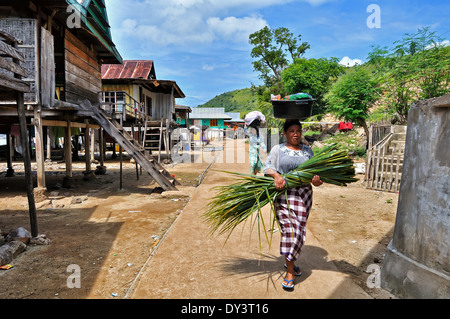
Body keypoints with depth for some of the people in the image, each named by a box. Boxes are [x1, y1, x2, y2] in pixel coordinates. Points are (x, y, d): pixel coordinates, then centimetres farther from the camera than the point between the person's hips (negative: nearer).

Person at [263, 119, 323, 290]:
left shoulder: (307, 151, 17)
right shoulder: (278, 149, 8)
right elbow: (268, 166, -3)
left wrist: (316, 180, -11)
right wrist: (276, 175, -24)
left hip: (303, 195, 3)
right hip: (283, 194, -3)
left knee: (298, 230, 3)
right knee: (289, 229, -8)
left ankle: (289, 261, 26)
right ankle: (290, 271, 4)